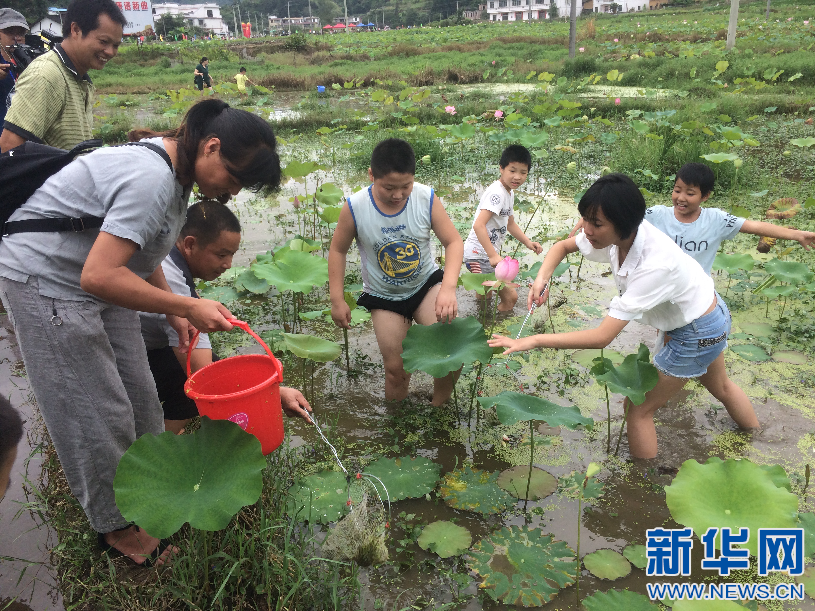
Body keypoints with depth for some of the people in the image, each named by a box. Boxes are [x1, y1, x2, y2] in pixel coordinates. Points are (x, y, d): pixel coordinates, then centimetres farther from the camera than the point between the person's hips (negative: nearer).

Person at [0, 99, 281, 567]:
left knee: (137, 392, 14)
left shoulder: (174, 167, 1)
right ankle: (117, 528, 20)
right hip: (45, 282, -9)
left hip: (94, 274, 9)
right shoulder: (151, 180, -31)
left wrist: (173, 311, 6)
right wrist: (186, 306, -30)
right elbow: (99, 276, -35)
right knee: (99, 411, 0)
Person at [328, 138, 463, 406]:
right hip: (384, 296, 0)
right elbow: (338, 250, -5)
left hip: (427, 283, 0)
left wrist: (448, 288, -29)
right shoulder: (355, 208, -19)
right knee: (395, 368, 3)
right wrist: (337, 300, -6)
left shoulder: (427, 199, -18)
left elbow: (453, 242, -14)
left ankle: (439, 404, 7)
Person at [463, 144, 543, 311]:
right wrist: (493, 255, -38)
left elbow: (510, 223, 24)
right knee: (510, 297, -13)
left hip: (488, 253, 11)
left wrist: (528, 243, 11)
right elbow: (479, 225, -32)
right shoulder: (497, 193, -22)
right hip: (479, 255, -11)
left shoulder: (509, 193, 10)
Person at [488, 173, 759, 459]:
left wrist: (533, 341, -42)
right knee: (720, 387, 32)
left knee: (639, 408, 0)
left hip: (697, 334, -9)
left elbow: (602, 337, -43)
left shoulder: (655, 265, -42)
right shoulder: (618, 233, -21)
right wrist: (542, 277, -24)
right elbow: (563, 246, -4)